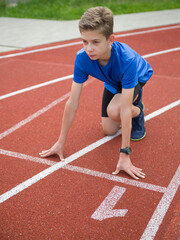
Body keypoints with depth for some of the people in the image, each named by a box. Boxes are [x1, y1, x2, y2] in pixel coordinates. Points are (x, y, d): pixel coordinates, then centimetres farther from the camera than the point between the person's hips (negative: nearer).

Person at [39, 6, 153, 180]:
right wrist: (60, 143, -24)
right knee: (109, 130, 6)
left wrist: (124, 154, -44)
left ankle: (137, 110, 3)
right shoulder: (82, 58, -34)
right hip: (113, 83, 4)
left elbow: (124, 109, -45)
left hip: (138, 77, -4)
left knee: (114, 111, -33)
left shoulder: (127, 59, -45)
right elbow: (72, 103, -29)